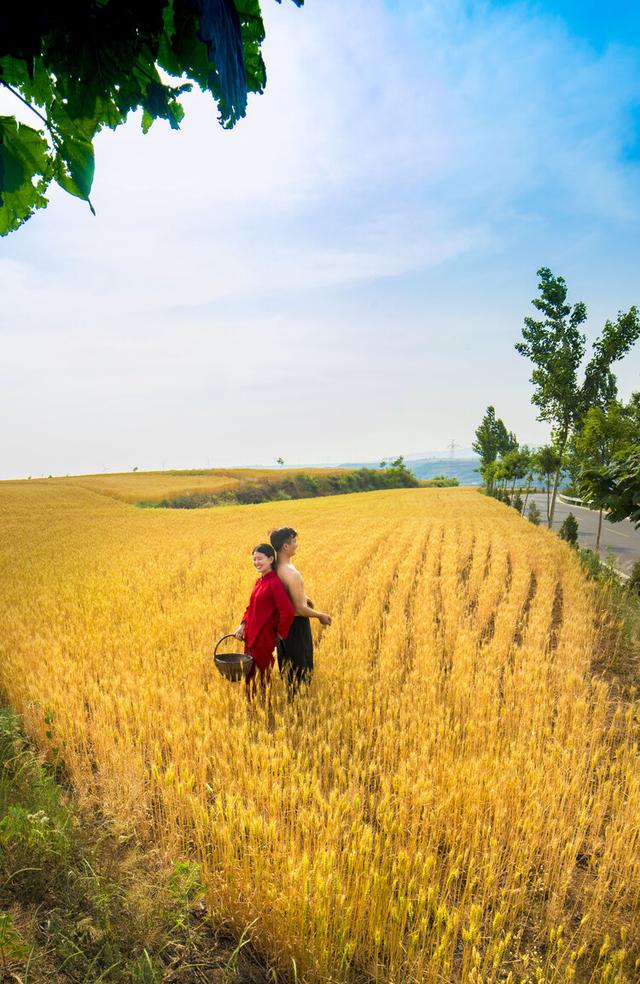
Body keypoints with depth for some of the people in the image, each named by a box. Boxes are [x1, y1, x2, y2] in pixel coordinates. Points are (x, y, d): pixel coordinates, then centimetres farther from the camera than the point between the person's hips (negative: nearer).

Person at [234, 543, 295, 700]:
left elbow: (288, 611, -25)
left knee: (263, 675, 6)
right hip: (251, 636, 8)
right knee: (250, 675, 17)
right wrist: (243, 625, 2)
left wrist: (280, 634, -14)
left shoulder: (274, 582, -18)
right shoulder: (258, 581, 8)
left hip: (264, 638, -8)